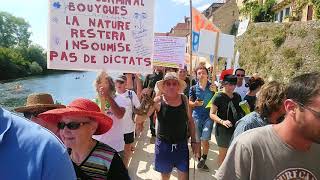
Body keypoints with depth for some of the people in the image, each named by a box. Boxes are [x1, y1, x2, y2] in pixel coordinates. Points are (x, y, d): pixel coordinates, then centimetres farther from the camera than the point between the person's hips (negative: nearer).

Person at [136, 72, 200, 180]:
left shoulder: (183, 99, -3)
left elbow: (190, 121, 7)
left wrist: (194, 141, 6)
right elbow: (139, 120, -14)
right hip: (164, 145, -1)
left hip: (182, 145, 2)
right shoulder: (158, 101, -11)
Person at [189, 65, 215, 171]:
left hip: (208, 116, -1)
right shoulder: (193, 88, 1)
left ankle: (203, 159, 18)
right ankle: (200, 160, 29)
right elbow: (190, 102, 7)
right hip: (197, 116, 2)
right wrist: (195, 103, -15)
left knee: (205, 140, -7)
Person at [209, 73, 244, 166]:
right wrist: (222, 121, -26)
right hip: (223, 130, -6)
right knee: (223, 154, 5)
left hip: (236, 128, 6)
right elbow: (212, 114, -11)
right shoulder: (219, 97, -11)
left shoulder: (237, 96, 9)